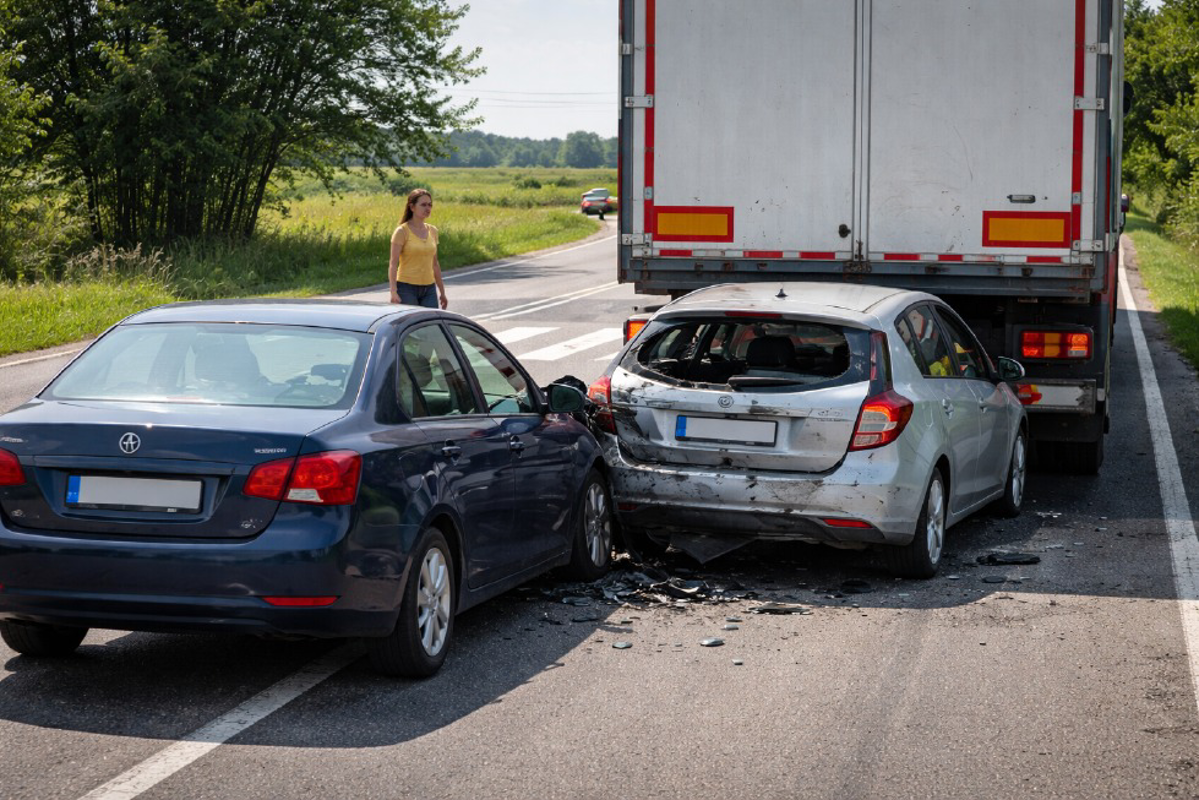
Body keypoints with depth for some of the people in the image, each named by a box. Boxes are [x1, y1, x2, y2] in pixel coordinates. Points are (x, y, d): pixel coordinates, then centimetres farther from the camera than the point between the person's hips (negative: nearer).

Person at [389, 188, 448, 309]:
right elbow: (393, 263, -10)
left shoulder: (432, 231, 10)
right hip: (407, 288, -5)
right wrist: (393, 292, -21)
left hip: (429, 289, 5)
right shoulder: (402, 232, -6)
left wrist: (442, 292, 20)